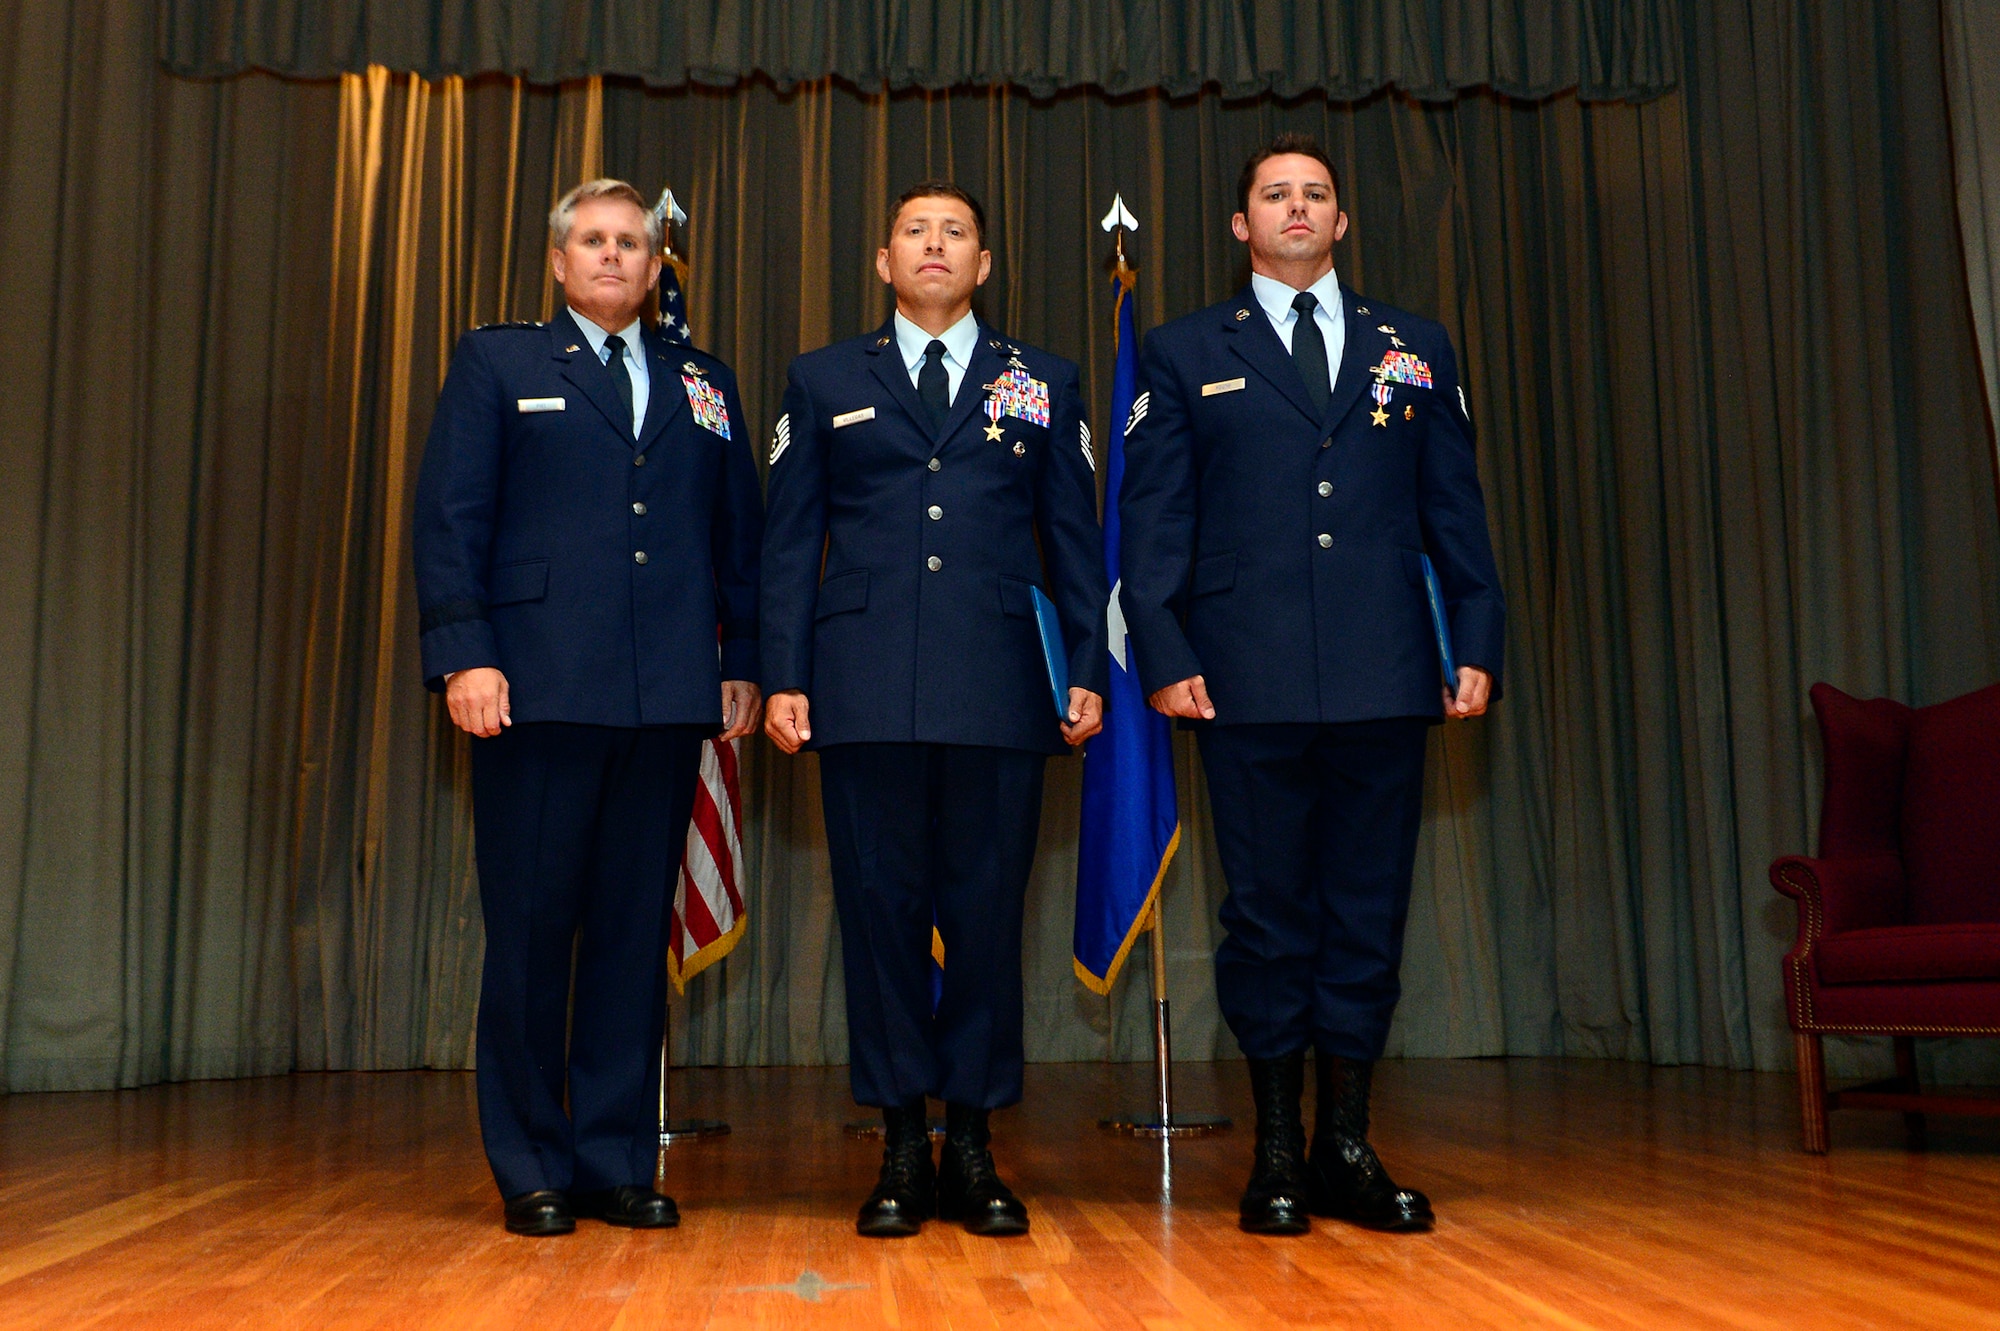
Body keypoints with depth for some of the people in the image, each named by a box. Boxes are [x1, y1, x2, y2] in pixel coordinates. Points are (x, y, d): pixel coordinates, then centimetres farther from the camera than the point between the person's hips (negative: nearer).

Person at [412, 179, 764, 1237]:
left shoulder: (705, 384, 19)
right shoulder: (495, 364, 11)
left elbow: (740, 534, 16)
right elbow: (449, 517, 2)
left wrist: (744, 661, 6)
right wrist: (464, 655, -9)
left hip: (670, 696, 3)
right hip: (537, 690, -2)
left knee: (637, 929, 6)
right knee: (531, 927, 1)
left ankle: (617, 1161, 15)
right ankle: (532, 1170, 13)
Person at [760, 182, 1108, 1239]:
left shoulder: (1043, 384, 15)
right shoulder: (824, 381, 15)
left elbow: (1075, 541, 12)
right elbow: (789, 542, 10)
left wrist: (1088, 671, 3)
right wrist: (783, 676, 1)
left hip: (1000, 687, 0)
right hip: (866, 691, 0)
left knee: (989, 910, 1)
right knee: (880, 908, 2)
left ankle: (972, 1145, 13)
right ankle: (902, 1148, 13)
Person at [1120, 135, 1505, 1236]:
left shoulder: (1415, 350, 16)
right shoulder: (1185, 354, 10)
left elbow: (1455, 508, 13)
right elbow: (1152, 519, 5)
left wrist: (1477, 644, 3)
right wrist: (1164, 655, -6)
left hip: (1384, 678, 2)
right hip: (1250, 680, -2)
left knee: (1369, 909, 6)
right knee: (1267, 910, 3)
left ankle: (1346, 1146, 18)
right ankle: (1277, 1152, 15)